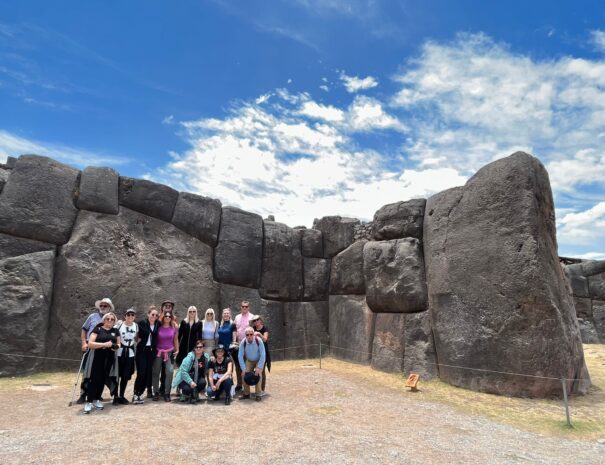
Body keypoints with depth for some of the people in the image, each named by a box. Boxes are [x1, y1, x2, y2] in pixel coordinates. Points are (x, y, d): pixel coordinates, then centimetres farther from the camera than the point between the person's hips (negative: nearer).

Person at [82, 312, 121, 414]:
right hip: (97, 358, -4)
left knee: (102, 379, 8)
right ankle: (89, 402, 1)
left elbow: (118, 343, 16)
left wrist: (116, 346, -8)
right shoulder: (97, 329, -1)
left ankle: (97, 400, 21)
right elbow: (90, 344, -10)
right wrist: (104, 344, -21)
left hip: (109, 359, 4)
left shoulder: (116, 331, 12)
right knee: (94, 379, -6)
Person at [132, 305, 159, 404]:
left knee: (148, 373, 4)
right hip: (141, 350, -3)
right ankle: (136, 394, 3)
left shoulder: (158, 325, 2)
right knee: (141, 373, -8)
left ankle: (140, 393, 16)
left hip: (151, 351, 4)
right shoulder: (142, 323, -7)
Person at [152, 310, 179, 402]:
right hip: (158, 352, 0)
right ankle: (156, 392, 19)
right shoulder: (158, 327, -1)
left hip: (169, 352, 0)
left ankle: (167, 393, 0)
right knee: (156, 372, 4)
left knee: (169, 372, -11)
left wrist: (177, 350, 10)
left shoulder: (174, 328, 3)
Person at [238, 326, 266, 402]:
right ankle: (246, 394, 12)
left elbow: (262, 355, -26)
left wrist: (258, 368, -28)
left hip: (259, 361, -3)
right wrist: (244, 369, -20)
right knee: (244, 375, -7)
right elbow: (240, 356, -17)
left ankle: (257, 394, -7)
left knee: (258, 375, -21)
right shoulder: (243, 342, -24)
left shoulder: (258, 340, -30)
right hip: (249, 361, 3)